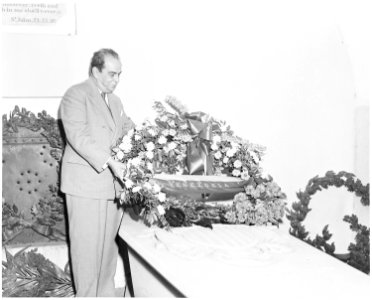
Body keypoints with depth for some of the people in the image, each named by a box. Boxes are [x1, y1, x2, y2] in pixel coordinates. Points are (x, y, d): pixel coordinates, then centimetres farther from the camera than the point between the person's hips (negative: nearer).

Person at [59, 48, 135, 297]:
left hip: (113, 182, 7)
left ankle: (106, 292, 21)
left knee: (109, 242, 11)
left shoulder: (115, 101, 20)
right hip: (86, 183, -7)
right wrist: (110, 162, -27)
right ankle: (86, 295, 9)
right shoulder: (76, 95, -7)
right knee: (87, 244, -2)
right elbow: (78, 137, -18)